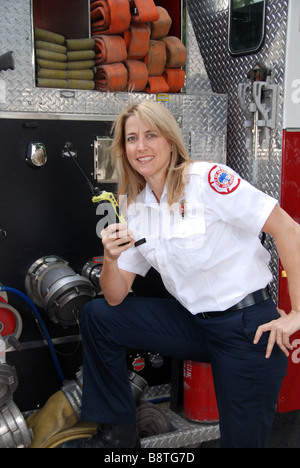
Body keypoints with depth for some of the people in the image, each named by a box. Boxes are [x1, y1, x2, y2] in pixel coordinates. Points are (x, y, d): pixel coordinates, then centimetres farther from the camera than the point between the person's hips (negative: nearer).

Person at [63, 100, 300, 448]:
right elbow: (115, 298, 5)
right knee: (96, 315, 4)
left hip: (248, 326, -6)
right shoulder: (136, 208, 6)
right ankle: (118, 434, 15)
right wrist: (111, 258, -17)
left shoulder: (208, 179, -14)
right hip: (194, 322, 6)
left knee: (242, 440, 0)